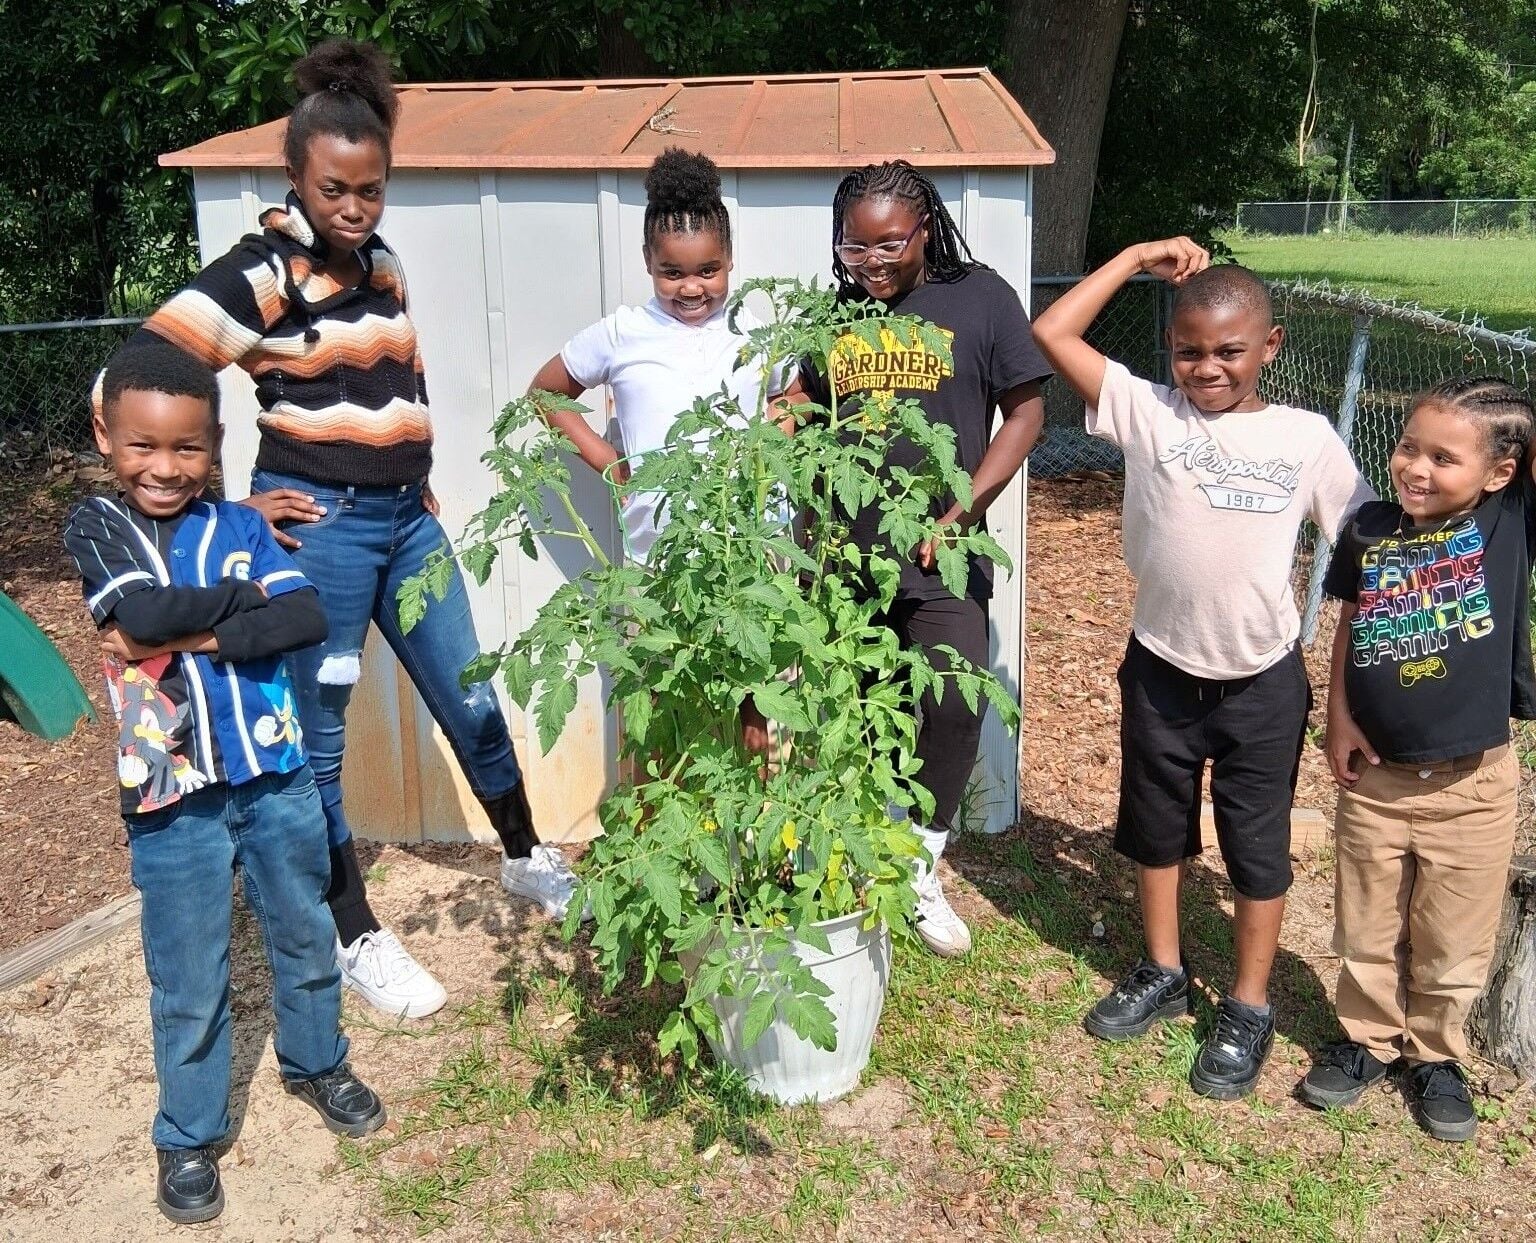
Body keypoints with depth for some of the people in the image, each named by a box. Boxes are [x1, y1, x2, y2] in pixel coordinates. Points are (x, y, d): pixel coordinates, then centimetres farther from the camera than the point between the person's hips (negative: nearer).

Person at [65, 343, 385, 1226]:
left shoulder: (241, 526, 2)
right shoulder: (97, 528, -3)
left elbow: (308, 618, -12)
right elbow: (146, 612, -22)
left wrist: (195, 635, -19)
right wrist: (246, 597, -9)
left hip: (277, 777, 3)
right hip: (174, 797, -2)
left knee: (306, 939, 21)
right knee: (189, 986, 10)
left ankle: (318, 1063, 45)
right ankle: (189, 1137, 31)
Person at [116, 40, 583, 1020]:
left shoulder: (386, 267, 9)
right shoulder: (260, 274, -11)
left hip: (407, 517, 7)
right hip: (317, 526, -6)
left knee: (472, 702, 15)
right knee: (315, 739, 5)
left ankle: (527, 859, 36)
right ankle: (359, 939, 20)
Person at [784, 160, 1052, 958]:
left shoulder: (981, 299, -3)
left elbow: (1024, 414, -2)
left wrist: (962, 513, -10)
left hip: (937, 559, -3)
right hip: (842, 554, 3)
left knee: (954, 708, -12)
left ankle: (922, 871, 10)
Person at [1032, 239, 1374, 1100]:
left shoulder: (1307, 438, -6)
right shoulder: (1146, 411, -6)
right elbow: (1053, 333, -9)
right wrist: (1137, 259, -8)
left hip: (1263, 683, -1)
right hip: (1161, 671, 2)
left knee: (1258, 849, 11)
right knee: (1157, 831, 18)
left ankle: (1249, 1010, 29)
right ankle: (1163, 975, 40)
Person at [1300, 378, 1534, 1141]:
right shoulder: (1370, 531, -4)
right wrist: (1339, 718, 0)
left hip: (1473, 783, -2)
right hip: (1375, 775, 2)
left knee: (1452, 943, 15)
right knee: (1367, 932, 17)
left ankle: (1436, 1053, 37)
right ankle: (1368, 1038, 39)